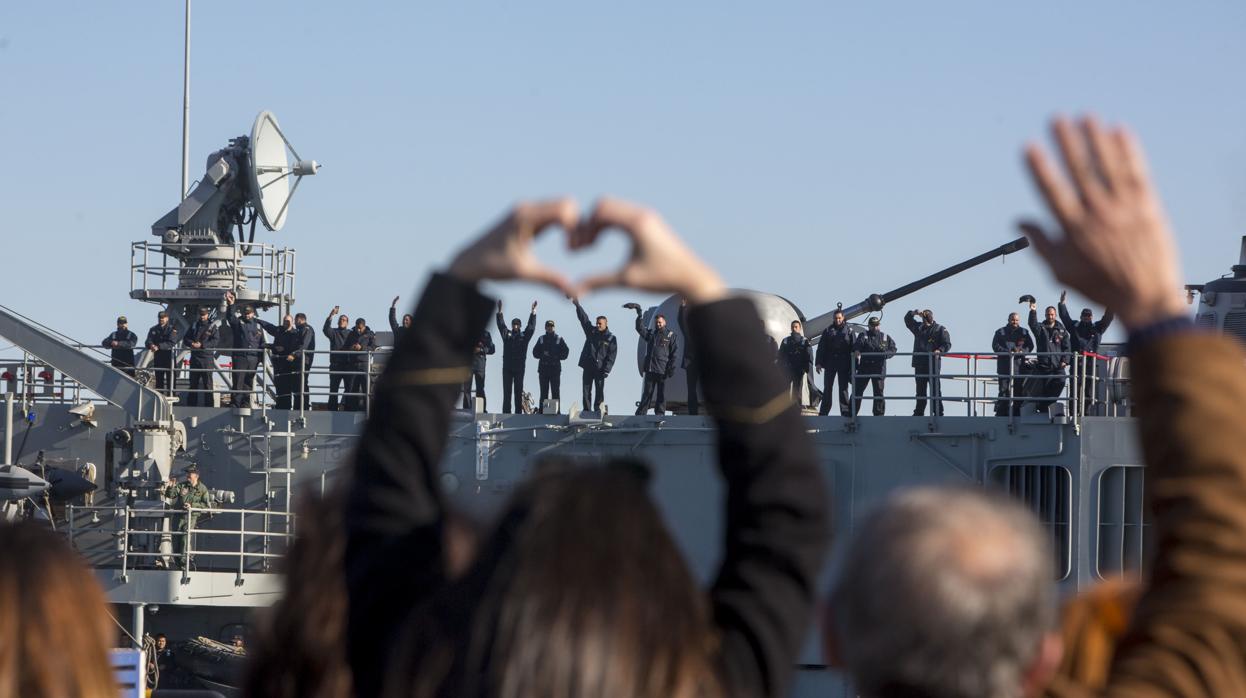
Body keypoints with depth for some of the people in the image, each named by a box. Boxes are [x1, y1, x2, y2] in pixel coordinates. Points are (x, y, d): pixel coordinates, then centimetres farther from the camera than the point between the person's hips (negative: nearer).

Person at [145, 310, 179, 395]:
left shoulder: (172, 329, -1)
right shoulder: (154, 329, 14)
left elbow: (172, 343, -14)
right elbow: (148, 341, 5)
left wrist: (159, 346, -24)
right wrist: (151, 345, -20)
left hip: (168, 356, -4)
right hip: (158, 356, 4)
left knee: (170, 378, -5)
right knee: (159, 379, 7)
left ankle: (170, 395, -5)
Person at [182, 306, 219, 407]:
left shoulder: (212, 326, 2)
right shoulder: (194, 325, 13)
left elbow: (214, 342, -9)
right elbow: (186, 339, 12)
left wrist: (202, 345, -20)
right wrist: (192, 343, -10)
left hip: (207, 358, -4)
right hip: (195, 357, 4)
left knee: (207, 383, -3)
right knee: (193, 382, 8)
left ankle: (208, 405, -1)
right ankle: (191, 404, 14)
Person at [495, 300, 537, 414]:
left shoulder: (524, 335, 7)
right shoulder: (506, 334, 9)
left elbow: (531, 327, 2)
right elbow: (501, 324, 5)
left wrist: (533, 311, -2)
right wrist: (499, 311, -2)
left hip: (519, 367, -1)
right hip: (507, 367, 1)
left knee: (518, 391, 2)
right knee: (506, 391, 1)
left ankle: (519, 412, 4)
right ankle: (506, 412, 1)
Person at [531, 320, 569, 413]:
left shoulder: (559, 339, 5)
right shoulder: (541, 339, 11)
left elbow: (565, 353, 1)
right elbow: (535, 353, 9)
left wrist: (555, 356, -11)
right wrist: (543, 355, -9)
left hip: (555, 368, -2)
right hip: (543, 368, 2)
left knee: (555, 391, -3)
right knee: (543, 391, 2)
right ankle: (542, 411, 4)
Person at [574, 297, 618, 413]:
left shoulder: (611, 338, -1)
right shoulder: (591, 331, 9)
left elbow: (611, 356, -6)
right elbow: (583, 318, 5)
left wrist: (606, 370, -15)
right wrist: (577, 305, -4)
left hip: (600, 368, -3)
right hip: (588, 366, 3)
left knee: (600, 390, -1)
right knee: (586, 390, 2)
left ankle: (598, 410, 3)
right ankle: (587, 411, 4)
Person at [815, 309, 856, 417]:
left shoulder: (849, 330, 4)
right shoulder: (828, 330, 7)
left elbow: (854, 348, 2)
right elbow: (821, 347, 5)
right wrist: (818, 363, -4)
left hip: (844, 364, -2)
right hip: (830, 363, 2)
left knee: (843, 388, -1)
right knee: (827, 388, 3)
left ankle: (845, 412, 1)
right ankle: (823, 413, 5)